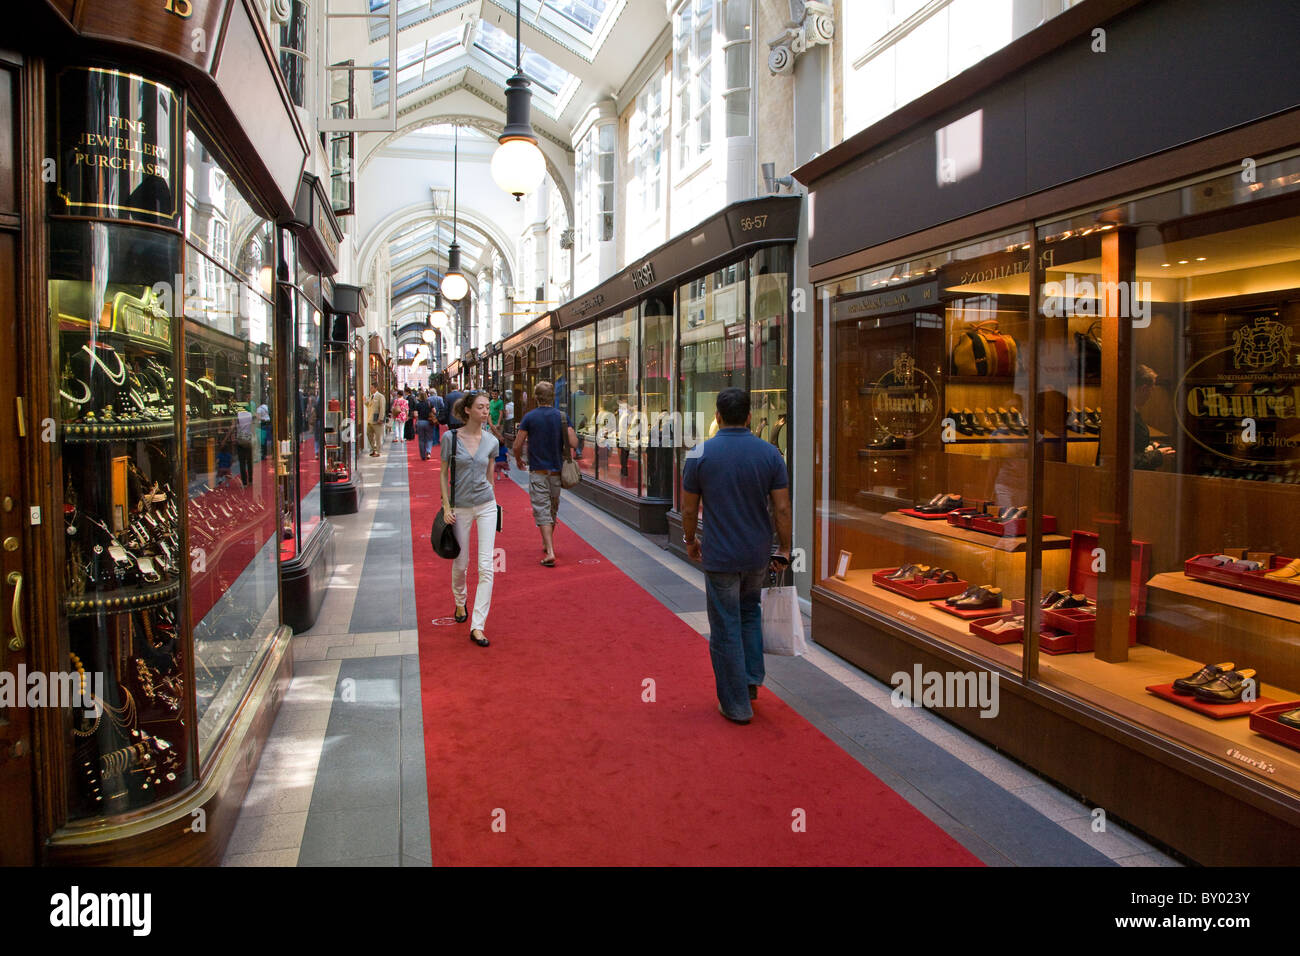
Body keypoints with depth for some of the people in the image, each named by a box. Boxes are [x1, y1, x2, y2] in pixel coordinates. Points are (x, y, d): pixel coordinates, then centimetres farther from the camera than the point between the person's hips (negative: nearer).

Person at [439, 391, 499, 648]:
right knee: (460, 564, 12)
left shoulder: (491, 441, 1)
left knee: (486, 567, -8)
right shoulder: (451, 437, -5)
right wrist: (446, 506, -5)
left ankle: (477, 626, -4)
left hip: (486, 506, 1)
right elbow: (443, 474, 1)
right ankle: (460, 602, 45)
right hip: (460, 508, -1)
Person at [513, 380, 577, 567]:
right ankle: (547, 543, 35)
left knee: (542, 511, -5)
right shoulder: (562, 416, -2)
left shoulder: (530, 417, -8)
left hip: (538, 471, -3)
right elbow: (573, 443, -8)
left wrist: (518, 460, 12)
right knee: (553, 509, 19)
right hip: (557, 471, 3)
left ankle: (550, 552, -16)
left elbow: (517, 446, -7)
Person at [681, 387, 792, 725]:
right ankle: (751, 679, 25)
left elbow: (689, 509, -3)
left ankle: (736, 705, 13)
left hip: (720, 556, -3)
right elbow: (781, 509, -4)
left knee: (726, 629, 6)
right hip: (758, 554, 3)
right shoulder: (770, 453, -4)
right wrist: (783, 551, 7)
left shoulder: (701, 454, -9)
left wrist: (690, 540, 15)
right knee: (750, 613, 26)